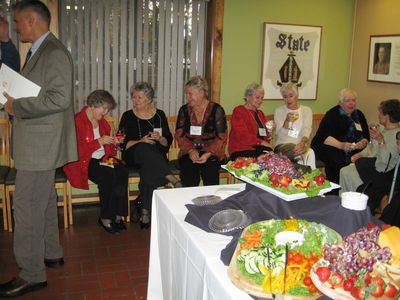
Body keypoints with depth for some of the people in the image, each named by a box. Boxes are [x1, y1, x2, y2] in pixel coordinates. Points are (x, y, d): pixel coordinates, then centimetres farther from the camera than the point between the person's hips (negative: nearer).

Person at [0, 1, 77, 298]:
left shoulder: (54, 52, -16)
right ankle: (51, 253, 34)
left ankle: (31, 274, 7)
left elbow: (60, 98, -26)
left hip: (40, 145, -10)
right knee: (44, 202, 19)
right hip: (38, 143, 10)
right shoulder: (41, 51, 15)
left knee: (27, 207, -4)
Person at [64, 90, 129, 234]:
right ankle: (106, 218, -18)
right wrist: (99, 141, -20)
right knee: (108, 176, -32)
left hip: (102, 158, 7)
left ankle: (117, 215, -20)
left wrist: (112, 142, 4)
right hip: (84, 162, -7)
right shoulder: (78, 121, -11)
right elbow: (76, 150, -18)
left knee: (122, 170, -24)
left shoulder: (101, 120, 14)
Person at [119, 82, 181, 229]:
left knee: (148, 170, -33)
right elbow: (123, 143, 1)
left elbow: (168, 142, 10)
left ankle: (146, 212, -27)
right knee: (144, 148, -36)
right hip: (134, 156, -1)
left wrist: (160, 138, -11)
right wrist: (140, 142, -14)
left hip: (156, 156, 1)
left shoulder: (159, 115, 12)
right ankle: (173, 179, -40)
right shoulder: (128, 116, 9)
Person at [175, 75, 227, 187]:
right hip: (189, 152, 2)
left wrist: (208, 154, -16)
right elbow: (179, 134, 7)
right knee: (189, 176, -28)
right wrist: (190, 150, -11)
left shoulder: (216, 109, 2)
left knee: (210, 174, -30)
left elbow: (221, 137, -2)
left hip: (211, 153, -1)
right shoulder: (184, 110, 11)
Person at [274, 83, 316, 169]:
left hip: (301, 145, 2)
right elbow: (279, 134, -2)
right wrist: (287, 121, -21)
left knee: (310, 152, -34)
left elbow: (307, 130, -6)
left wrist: (302, 142, -28)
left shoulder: (306, 110, 10)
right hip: (282, 145, -1)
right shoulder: (279, 111, 7)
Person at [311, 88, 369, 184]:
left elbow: (366, 136, 15)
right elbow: (322, 136, -11)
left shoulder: (359, 115, 18)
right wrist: (341, 145, -24)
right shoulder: (332, 114, 1)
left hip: (356, 153, 5)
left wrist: (364, 142, -10)